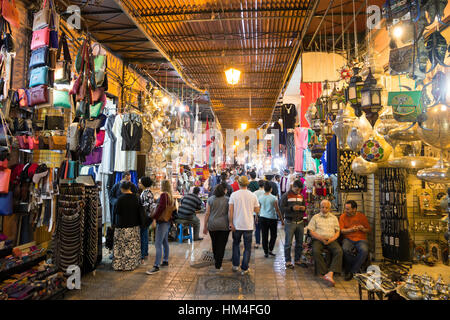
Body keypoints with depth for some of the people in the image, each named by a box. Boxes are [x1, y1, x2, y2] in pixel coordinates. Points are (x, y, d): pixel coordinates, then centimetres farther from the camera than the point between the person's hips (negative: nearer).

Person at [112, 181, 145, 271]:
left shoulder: (121, 198, -15)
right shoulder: (136, 197, -1)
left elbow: (116, 212, -8)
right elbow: (140, 211, 5)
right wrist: (140, 222, 16)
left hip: (123, 226, -5)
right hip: (134, 225, 5)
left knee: (122, 245, 6)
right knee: (133, 245, 13)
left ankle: (120, 264, 13)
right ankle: (133, 263, 21)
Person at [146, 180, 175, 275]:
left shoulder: (164, 195, -14)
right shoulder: (171, 196, 12)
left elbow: (161, 207, -24)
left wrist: (154, 218, -23)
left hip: (162, 222, -10)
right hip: (168, 221, 10)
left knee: (158, 244, -9)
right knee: (165, 242, 19)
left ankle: (156, 266, -8)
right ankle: (165, 261, 29)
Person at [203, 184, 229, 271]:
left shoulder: (210, 199, 1)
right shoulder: (227, 199, -1)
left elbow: (207, 213, -1)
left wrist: (205, 226, 4)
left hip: (212, 225, 2)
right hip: (224, 225, -2)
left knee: (214, 243, 19)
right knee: (221, 245, 4)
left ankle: (216, 260, 36)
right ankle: (218, 265, 6)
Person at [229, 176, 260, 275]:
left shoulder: (234, 194, -7)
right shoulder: (253, 196, -5)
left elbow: (230, 210, -10)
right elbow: (257, 210, 1)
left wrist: (231, 223, -5)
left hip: (237, 225, 0)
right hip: (248, 225, 0)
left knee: (236, 244, 21)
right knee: (247, 247, 11)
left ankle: (235, 265, 24)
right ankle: (244, 269, 14)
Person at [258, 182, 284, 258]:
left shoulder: (260, 197, -1)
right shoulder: (274, 198, -10)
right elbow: (277, 210, -7)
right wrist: (281, 220, 1)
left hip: (262, 218, 3)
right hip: (272, 218, -3)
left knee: (264, 236, 8)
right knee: (273, 235, 14)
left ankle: (266, 252, 13)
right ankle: (270, 249, 7)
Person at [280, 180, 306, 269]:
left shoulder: (301, 196, 13)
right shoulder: (286, 196, -4)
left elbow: (304, 206, 22)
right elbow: (281, 207, -10)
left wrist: (304, 208, -2)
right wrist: (292, 208, -22)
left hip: (300, 222, 6)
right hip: (290, 222, -5)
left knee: (300, 243, 11)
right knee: (288, 243, -1)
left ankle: (297, 260, 25)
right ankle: (288, 261, 9)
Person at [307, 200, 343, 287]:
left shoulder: (334, 218, 19)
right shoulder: (315, 217, 13)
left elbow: (337, 232, 12)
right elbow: (311, 231, 4)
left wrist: (331, 239, -8)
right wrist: (321, 238, -12)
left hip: (331, 240, 1)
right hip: (318, 239, -1)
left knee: (339, 251, -29)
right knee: (316, 251, -33)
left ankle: (330, 274, -36)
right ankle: (325, 273, -26)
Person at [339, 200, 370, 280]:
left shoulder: (362, 216, 9)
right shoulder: (343, 217, 7)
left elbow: (368, 230, 16)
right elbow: (342, 230, 1)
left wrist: (362, 229, -7)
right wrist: (351, 230, -17)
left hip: (361, 239, 1)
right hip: (348, 239, 0)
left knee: (364, 250, -33)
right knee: (345, 249, -34)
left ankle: (352, 272, -18)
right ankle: (357, 268, -6)